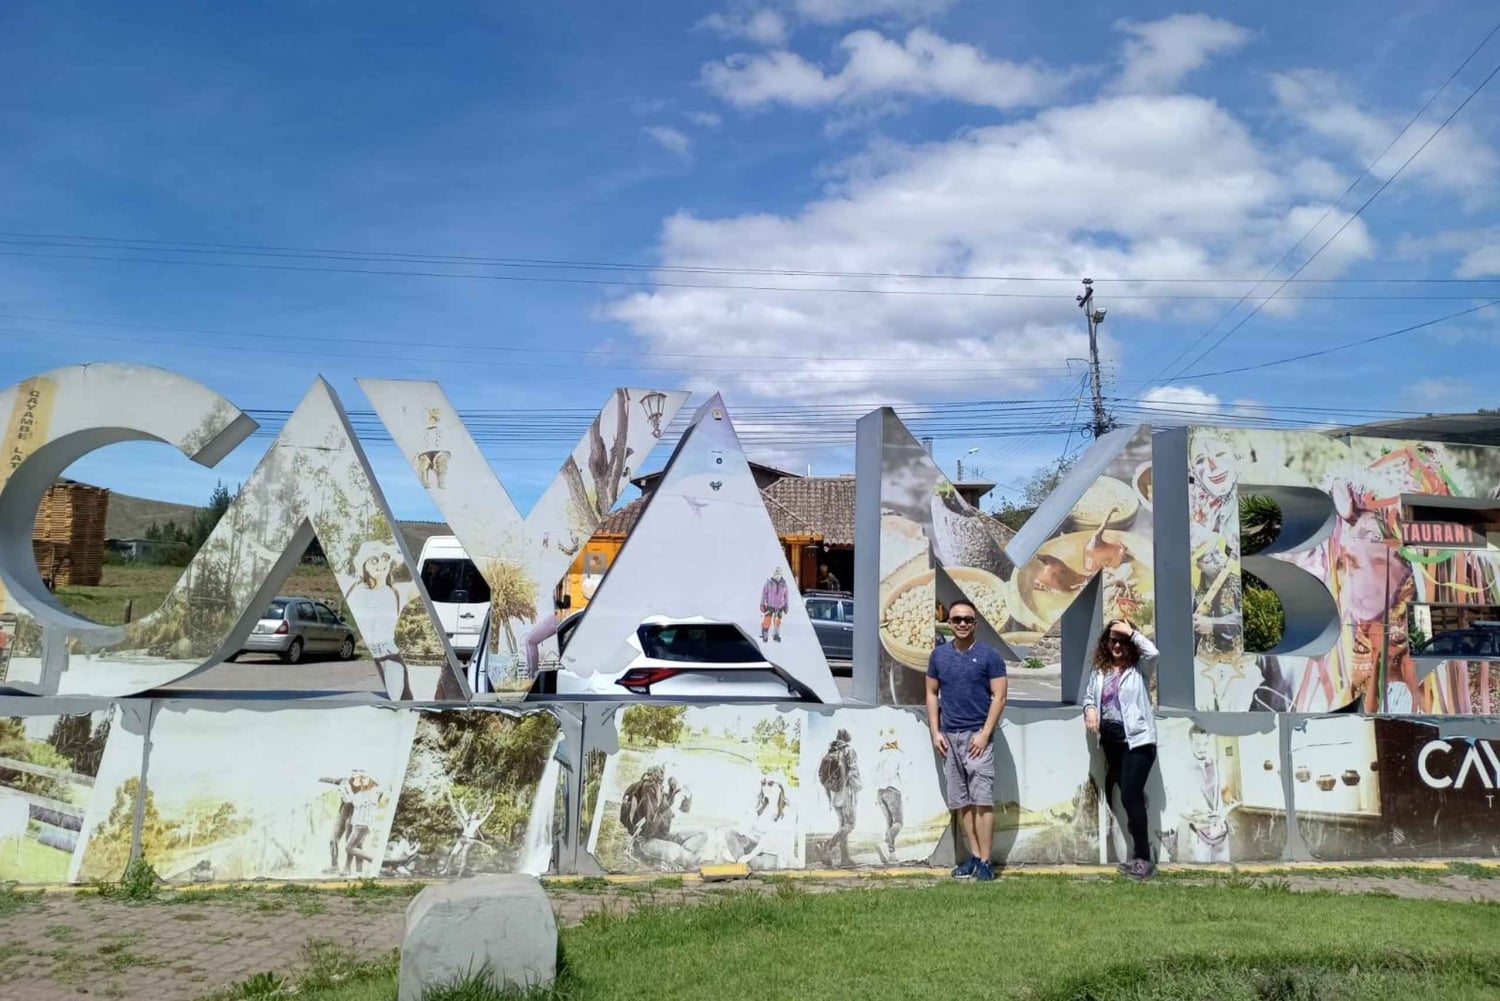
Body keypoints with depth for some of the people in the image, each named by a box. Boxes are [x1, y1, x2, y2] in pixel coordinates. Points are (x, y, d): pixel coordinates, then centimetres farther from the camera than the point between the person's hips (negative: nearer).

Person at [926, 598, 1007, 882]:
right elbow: (932, 694, 12)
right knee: (961, 801, 8)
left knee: (982, 800, -6)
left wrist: (984, 733, -12)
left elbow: (999, 697, -5)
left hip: (977, 735, -4)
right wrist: (935, 732, 3)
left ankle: (985, 861, -2)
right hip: (949, 736, 4)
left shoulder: (989, 655, -3)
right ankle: (974, 856, 16)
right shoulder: (939, 654, 8)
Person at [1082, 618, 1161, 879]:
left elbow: (1153, 652, -23)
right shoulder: (1100, 671, 9)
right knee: (1131, 796, 15)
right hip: (1111, 740, 6)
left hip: (1137, 739, -5)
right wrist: (1089, 709, -6)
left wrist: (1132, 632, -15)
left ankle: (1143, 857, -1)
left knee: (1130, 796, -11)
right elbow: (1089, 695, 14)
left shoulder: (1138, 668, -4)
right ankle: (1139, 852, 26)